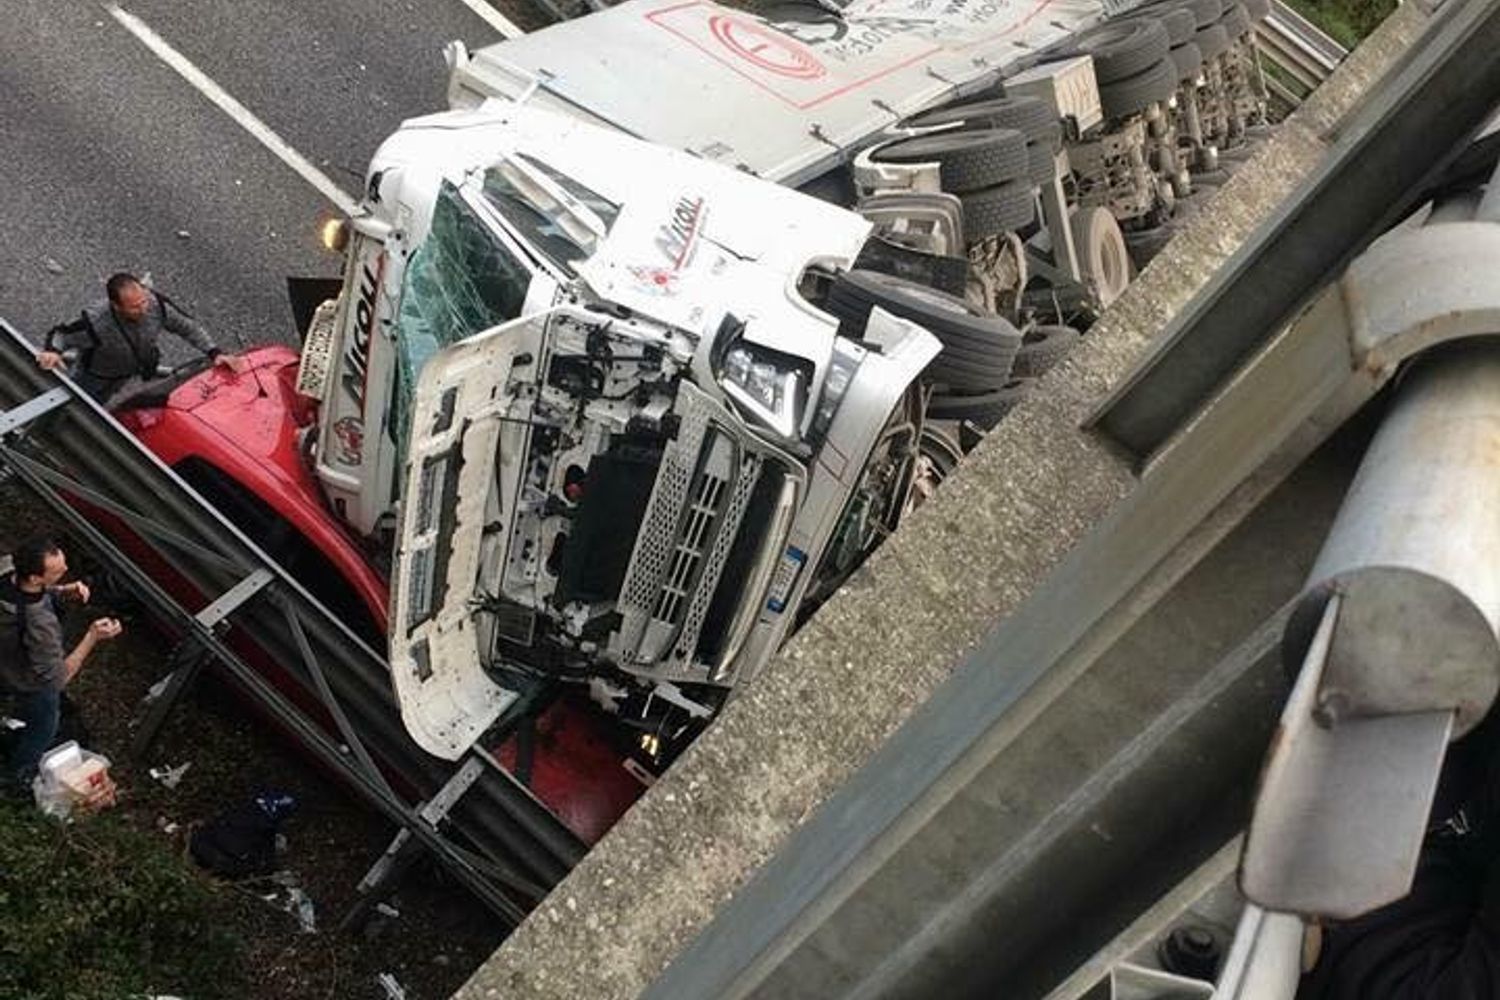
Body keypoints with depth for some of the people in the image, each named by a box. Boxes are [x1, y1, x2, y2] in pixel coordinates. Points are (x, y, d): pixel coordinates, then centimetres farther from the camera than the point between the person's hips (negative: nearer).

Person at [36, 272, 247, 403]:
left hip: (140, 368, 3)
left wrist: (215, 353, -24)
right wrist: (51, 351, -45)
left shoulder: (157, 304, -32)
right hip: (97, 382, -3)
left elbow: (189, 327, -16)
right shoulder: (95, 323, -41)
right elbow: (60, 334, -23)